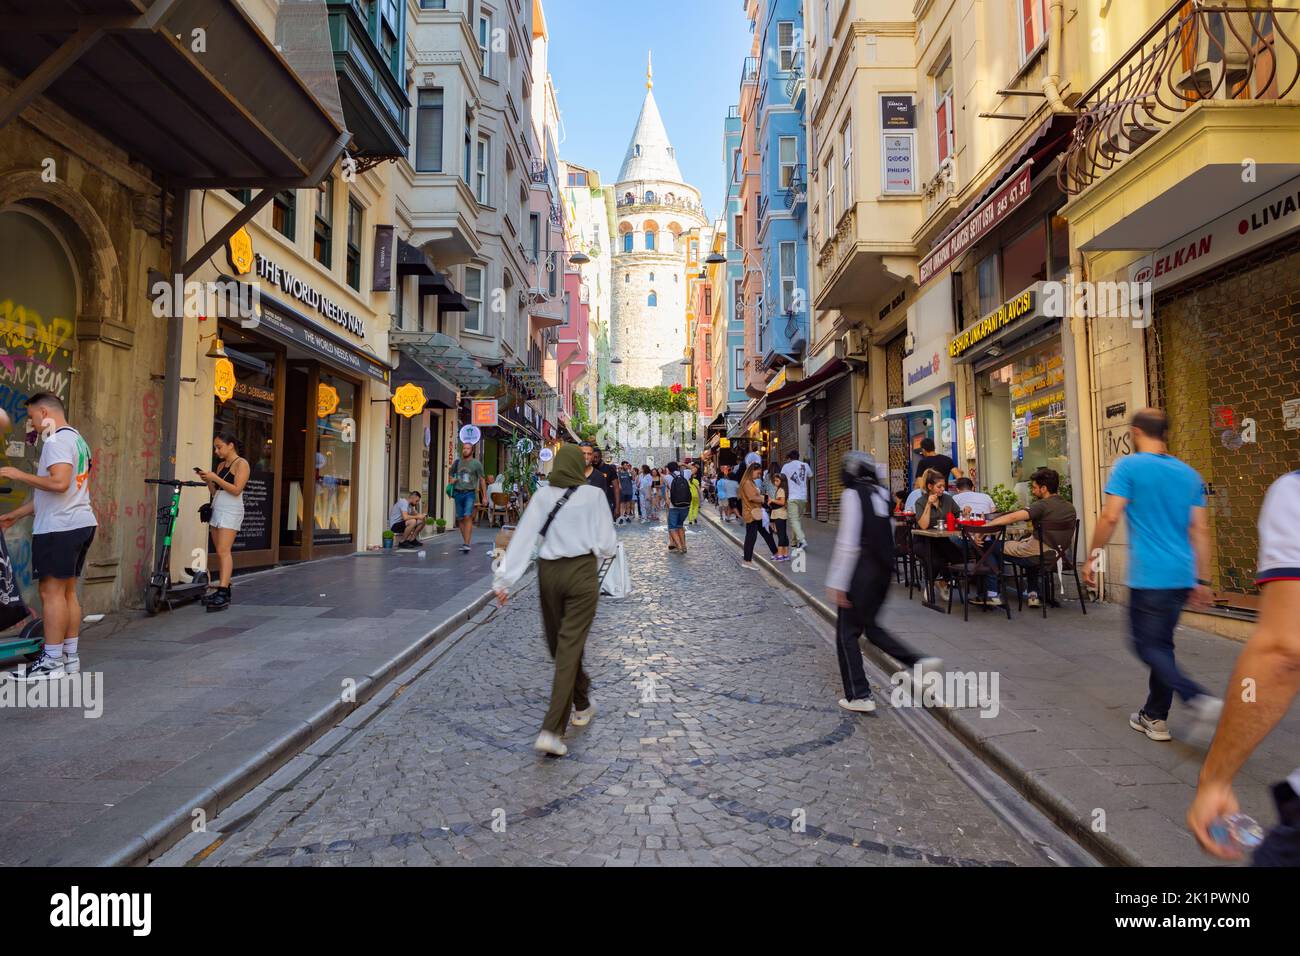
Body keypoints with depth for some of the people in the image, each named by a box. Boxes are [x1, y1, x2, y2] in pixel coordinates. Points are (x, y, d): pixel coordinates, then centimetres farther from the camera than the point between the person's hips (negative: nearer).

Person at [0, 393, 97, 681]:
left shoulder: (58, 440, -9)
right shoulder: (77, 439, 21)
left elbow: (58, 483, -24)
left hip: (59, 527, -10)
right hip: (80, 523, 10)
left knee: (51, 591, -6)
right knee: (67, 591, 11)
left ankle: (52, 662, -2)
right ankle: (70, 657, 15)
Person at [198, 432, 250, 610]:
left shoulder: (241, 464, -3)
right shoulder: (221, 465, 20)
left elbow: (236, 490, -14)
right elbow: (214, 491, 18)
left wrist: (215, 478, -15)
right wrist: (207, 480, 1)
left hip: (231, 511, -8)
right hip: (216, 509, 8)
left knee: (224, 551, -16)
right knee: (220, 552, 4)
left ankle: (223, 595, -20)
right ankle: (223, 590, 6)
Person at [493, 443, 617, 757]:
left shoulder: (543, 495, 3)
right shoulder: (593, 495, -4)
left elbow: (523, 537, -2)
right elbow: (608, 544, -4)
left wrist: (504, 579, -2)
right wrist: (598, 550, 19)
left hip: (548, 572, 4)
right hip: (581, 572, -3)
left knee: (559, 644, 20)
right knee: (569, 647, -2)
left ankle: (582, 704, 40)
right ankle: (552, 730, -9)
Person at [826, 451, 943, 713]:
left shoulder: (852, 495, -14)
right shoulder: (881, 493, 8)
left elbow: (848, 543, -19)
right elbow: (888, 535, 14)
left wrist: (837, 583, -16)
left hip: (861, 571, -7)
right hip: (884, 569, 8)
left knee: (847, 633, 6)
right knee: (870, 625, 22)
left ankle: (859, 696, 11)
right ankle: (919, 662, 11)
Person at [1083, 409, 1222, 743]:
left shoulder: (1129, 466, -7)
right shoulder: (1189, 474, 12)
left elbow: (1110, 517, -13)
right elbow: (1201, 531, 12)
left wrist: (1091, 559, -3)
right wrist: (1202, 581, 16)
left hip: (1149, 576, -7)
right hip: (1182, 576, 7)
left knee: (1148, 646, 3)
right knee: (1161, 644, 15)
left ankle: (1199, 699, -15)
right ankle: (1154, 717, 21)